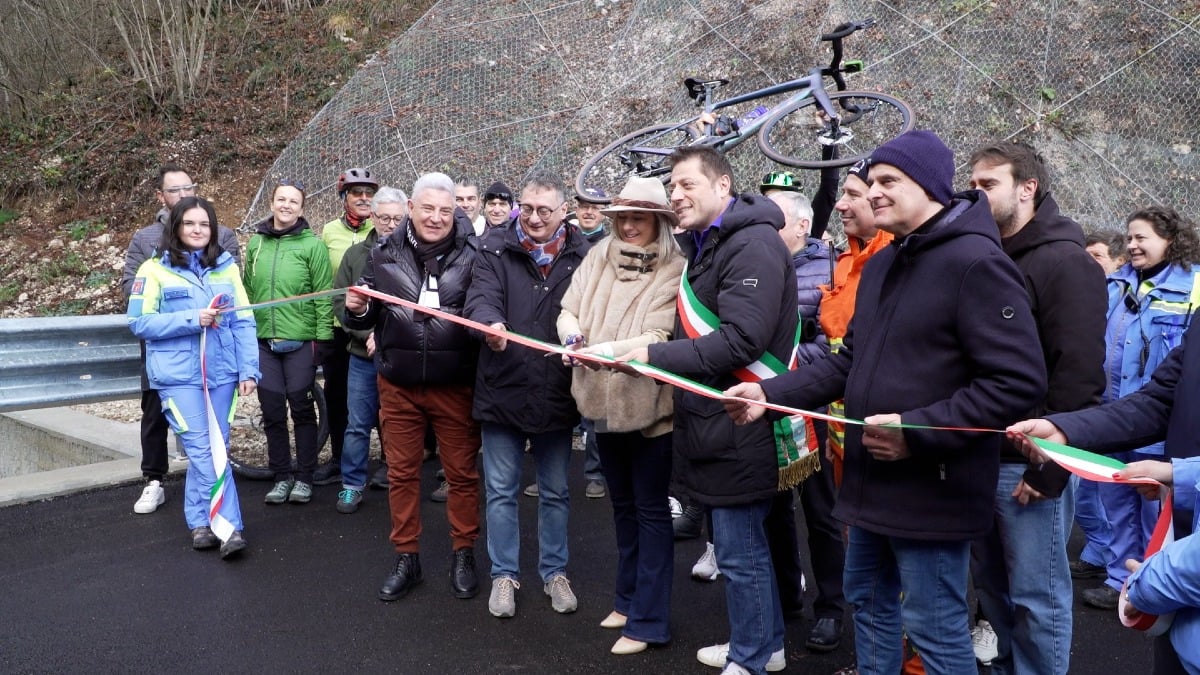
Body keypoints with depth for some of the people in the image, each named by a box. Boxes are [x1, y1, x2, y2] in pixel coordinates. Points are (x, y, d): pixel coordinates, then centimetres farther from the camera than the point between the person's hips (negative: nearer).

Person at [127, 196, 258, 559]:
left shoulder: (226, 267, 7)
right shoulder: (154, 270, 0)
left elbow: (243, 322, 5)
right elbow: (139, 322, -3)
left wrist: (249, 369, -2)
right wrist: (190, 319, -15)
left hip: (221, 373, 3)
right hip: (178, 375, -3)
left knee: (207, 449, 8)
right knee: (204, 451, -7)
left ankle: (200, 521, 21)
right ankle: (228, 527, -1)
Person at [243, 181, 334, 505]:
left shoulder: (312, 244, -5)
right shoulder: (256, 242, 8)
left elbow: (324, 294, -6)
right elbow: (247, 290, 13)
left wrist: (323, 337, -10)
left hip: (300, 341, -4)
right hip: (262, 341, 4)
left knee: (302, 409, 5)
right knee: (272, 412, 7)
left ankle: (304, 478, 17)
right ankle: (282, 476, 20)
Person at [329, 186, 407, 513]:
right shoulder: (355, 254, 6)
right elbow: (341, 302, 3)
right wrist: (368, 334, -9)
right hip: (363, 355, 2)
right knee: (358, 424, 8)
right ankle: (352, 484, 21)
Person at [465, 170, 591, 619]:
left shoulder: (581, 255, 0)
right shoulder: (495, 247, -2)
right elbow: (482, 296, -16)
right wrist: (491, 323, -39)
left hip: (556, 394, 1)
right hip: (503, 390, 0)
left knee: (555, 492, 15)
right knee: (501, 490, 11)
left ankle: (555, 572, 33)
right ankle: (504, 574, 28)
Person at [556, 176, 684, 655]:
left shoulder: (674, 270, -14)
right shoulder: (599, 256, 3)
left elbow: (658, 339, -23)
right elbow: (568, 310, -1)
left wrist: (602, 350, -34)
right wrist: (573, 337, -23)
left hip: (649, 406, -6)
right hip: (603, 401, 6)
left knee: (650, 509, 6)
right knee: (622, 504, 20)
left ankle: (648, 619, 17)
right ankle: (628, 598, 38)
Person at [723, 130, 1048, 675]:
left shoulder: (977, 262, -16)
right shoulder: (881, 265, 13)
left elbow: (1018, 382, -22)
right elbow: (851, 362, 15)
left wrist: (916, 431, -25)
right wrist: (769, 394, 2)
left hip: (931, 489, -9)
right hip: (871, 481, 9)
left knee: (935, 628, 4)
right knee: (868, 601, 21)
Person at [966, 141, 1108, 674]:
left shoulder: (1065, 262, -10)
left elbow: (1078, 374, -17)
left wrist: (1050, 466, -19)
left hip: (1029, 465, -7)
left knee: (1036, 595, 3)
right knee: (991, 584, 18)